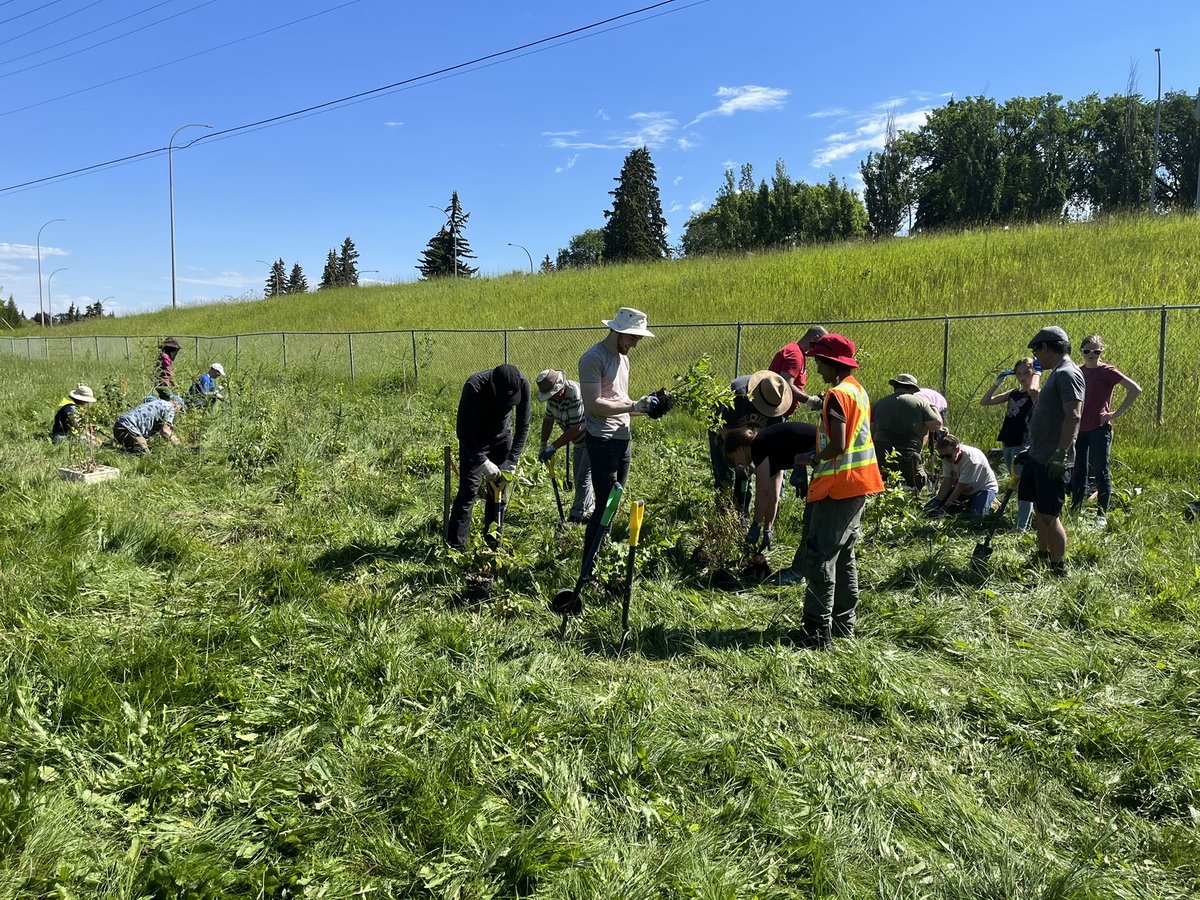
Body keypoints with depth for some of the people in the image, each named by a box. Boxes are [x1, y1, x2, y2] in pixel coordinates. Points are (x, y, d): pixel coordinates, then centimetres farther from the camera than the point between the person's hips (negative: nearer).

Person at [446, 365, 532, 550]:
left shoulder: (522, 385, -25)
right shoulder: (474, 387, -35)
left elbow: (523, 425, -15)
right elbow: (463, 430, -28)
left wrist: (512, 461, -20)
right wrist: (483, 462, -31)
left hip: (502, 436, 4)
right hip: (474, 439, -4)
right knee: (469, 490, -10)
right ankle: (455, 545, -7)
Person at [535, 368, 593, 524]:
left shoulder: (576, 396, -33)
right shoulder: (554, 395, -5)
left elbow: (576, 429, -32)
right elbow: (548, 419, 5)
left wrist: (553, 448, -27)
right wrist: (543, 445, -3)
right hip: (580, 442, 10)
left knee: (583, 477, -10)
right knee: (579, 477, 17)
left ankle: (576, 517, -2)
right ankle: (589, 509, 32)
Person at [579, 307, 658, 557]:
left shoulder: (622, 357, 16)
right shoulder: (594, 358, -13)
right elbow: (593, 404, -20)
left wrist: (644, 407, 4)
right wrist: (633, 406, -19)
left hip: (622, 439, 9)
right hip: (602, 441, -9)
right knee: (606, 505, -10)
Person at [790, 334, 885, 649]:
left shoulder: (837, 395, -16)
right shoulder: (858, 389, 14)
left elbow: (838, 445, -23)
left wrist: (812, 460, -7)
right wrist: (819, 454, 12)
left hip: (837, 488, -10)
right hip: (859, 486, 10)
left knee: (819, 558, -6)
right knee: (844, 556, 17)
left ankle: (818, 633, -5)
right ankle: (843, 625, 26)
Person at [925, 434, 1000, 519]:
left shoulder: (971, 459, -35)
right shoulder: (947, 457, -16)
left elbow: (960, 487, -32)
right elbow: (947, 483, -13)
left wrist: (943, 509, -32)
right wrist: (936, 504, -24)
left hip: (984, 488, -6)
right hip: (962, 488, 6)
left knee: (976, 515, -33)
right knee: (930, 508, -7)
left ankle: (990, 504, 2)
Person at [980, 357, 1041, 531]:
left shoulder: (1037, 395, -6)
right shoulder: (1013, 393, 14)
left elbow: (1033, 389, -33)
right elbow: (984, 401, 14)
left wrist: (1037, 372, -15)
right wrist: (998, 382, 7)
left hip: (1024, 445, -8)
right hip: (1008, 445, 8)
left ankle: (1022, 527, -6)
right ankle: (1025, 517, 29)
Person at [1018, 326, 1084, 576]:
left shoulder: (1067, 374, -15)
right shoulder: (1057, 373, 16)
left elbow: (1073, 416, -25)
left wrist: (1061, 453, -27)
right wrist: (1031, 447, 24)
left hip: (1052, 460, -10)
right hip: (1038, 456, 10)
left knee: (1050, 515, -6)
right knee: (1039, 509, 18)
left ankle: (1059, 569, 2)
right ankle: (1042, 558, 30)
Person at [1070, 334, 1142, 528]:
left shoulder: (1107, 372, -7)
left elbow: (1135, 389, -13)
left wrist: (1116, 413, -12)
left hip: (1099, 429, -5)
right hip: (1079, 429, 5)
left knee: (1101, 472, 1)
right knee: (1077, 472, 10)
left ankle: (1102, 515, 10)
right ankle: (1075, 511, 20)